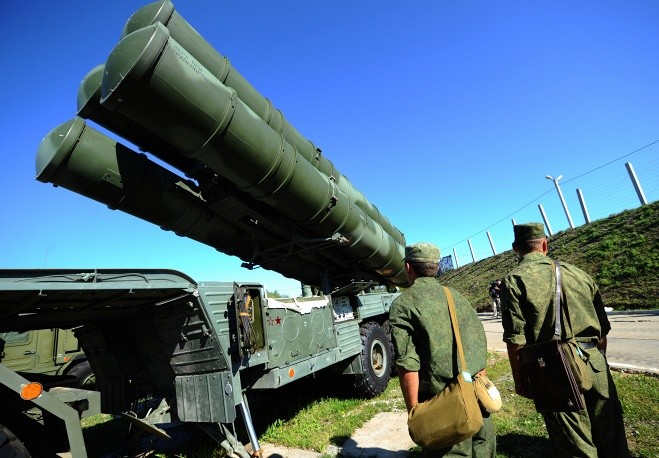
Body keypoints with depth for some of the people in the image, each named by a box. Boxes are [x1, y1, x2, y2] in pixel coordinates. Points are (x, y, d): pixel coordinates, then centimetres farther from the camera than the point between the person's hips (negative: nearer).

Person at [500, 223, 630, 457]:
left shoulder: (513, 281, -9)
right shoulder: (578, 273, 8)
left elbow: (516, 340, -13)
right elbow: (603, 330, 13)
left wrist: (519, 379, -1)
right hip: (596, 366, 5)